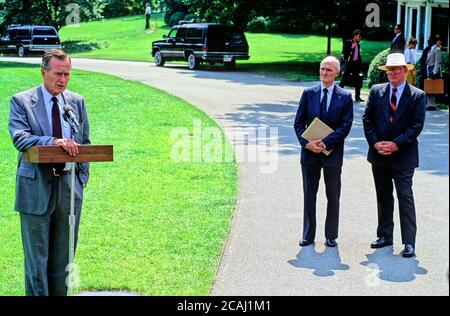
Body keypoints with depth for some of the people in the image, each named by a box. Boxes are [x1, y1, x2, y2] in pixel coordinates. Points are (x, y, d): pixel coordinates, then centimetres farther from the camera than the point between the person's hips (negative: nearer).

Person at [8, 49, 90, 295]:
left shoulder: (77, 102, 10)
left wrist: (82, 178, 8)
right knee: (36, 257, 2)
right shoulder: (21, 101, -3)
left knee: (63, 257, 11)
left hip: (69, 186, 4)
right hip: (36, 187, -4)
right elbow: (19, 138, -17)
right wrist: (53, 141, -31)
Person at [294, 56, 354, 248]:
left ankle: (331, 236, 19)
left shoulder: (345, 97, -2)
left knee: (333, 197, 8)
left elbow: (345, 126, -9)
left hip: (332, 152, -2)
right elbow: (299, 122, 3)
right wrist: (307, 143, -13)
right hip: (309, 153, 2)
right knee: (309, 195, 9)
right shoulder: (308, 93, 4)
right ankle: (308, 235, 19)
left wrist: (325, 143, -18)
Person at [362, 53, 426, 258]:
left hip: (403, 155, -3)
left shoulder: (417, 96, -3)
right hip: (379, 154, 3)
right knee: (383, 196, 13)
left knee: (405, 197, -4)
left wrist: (396, 144, -15)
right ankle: (385, 236, 24)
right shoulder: (376, 91, 5)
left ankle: (409, 242, 0)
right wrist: (375, 143, -8)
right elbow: (367, 119, 3)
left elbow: (417, 125, -8)